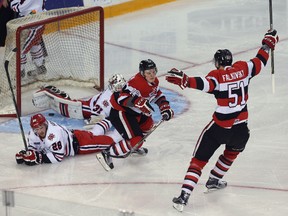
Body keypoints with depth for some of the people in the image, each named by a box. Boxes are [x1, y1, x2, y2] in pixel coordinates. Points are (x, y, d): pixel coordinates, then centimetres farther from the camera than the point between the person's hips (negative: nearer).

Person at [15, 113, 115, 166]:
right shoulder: (32, 134, -17)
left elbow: (58, 156, -39)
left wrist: (39, 158, -44)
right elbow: (32, 147, -2)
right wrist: (25, 154, -24)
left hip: (77, 141, -7)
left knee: (108, 142, -5)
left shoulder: (53, 134, -40)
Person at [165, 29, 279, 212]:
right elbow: (260, 62, 19)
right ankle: (214, 180, 46)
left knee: (199, 160, 2)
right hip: (240, 128, 4)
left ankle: (184, 196, -9)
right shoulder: (243, 68, 2)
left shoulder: (217, 75, -10)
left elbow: (204, 84, -32)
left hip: (219, 127, -3)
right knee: (233, 151, 36)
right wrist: (268, 43, 34)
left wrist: (184, 80, -45)